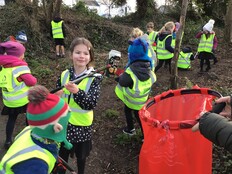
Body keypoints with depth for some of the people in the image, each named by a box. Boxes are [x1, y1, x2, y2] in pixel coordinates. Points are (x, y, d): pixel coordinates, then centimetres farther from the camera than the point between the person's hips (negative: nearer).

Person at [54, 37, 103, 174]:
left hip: (82, 125, -2)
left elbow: (92, 104, -24)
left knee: (81, 156, 21)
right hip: (63, 123, 3)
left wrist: (77, 91, -39)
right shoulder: (64, 75, -5)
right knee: (62, 155, 21)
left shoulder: (94, 78, -15)